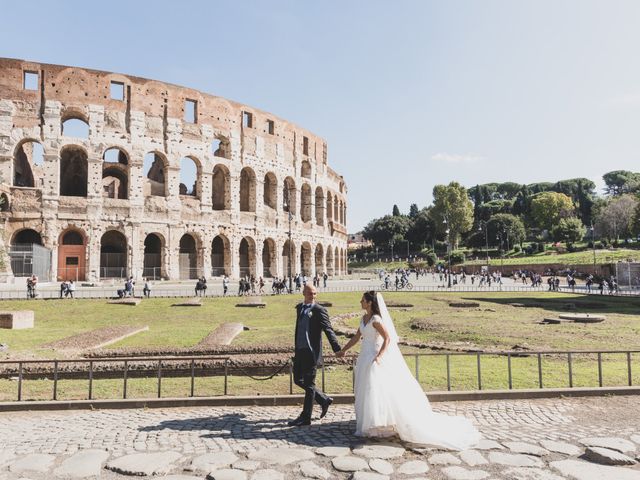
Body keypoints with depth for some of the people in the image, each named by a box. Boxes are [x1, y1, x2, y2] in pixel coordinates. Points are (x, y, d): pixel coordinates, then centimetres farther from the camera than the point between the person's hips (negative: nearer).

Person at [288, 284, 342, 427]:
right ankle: (324, 399, 29)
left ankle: (305, 417, 13)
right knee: (298, 380, 14)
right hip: (300, 351, 8)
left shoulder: (319, 310, -9)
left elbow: (328, 330, -17)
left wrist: (337, 349, -28)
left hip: (311, 352, -8)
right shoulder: (299, 308, 13)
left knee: (309, 384, 1)